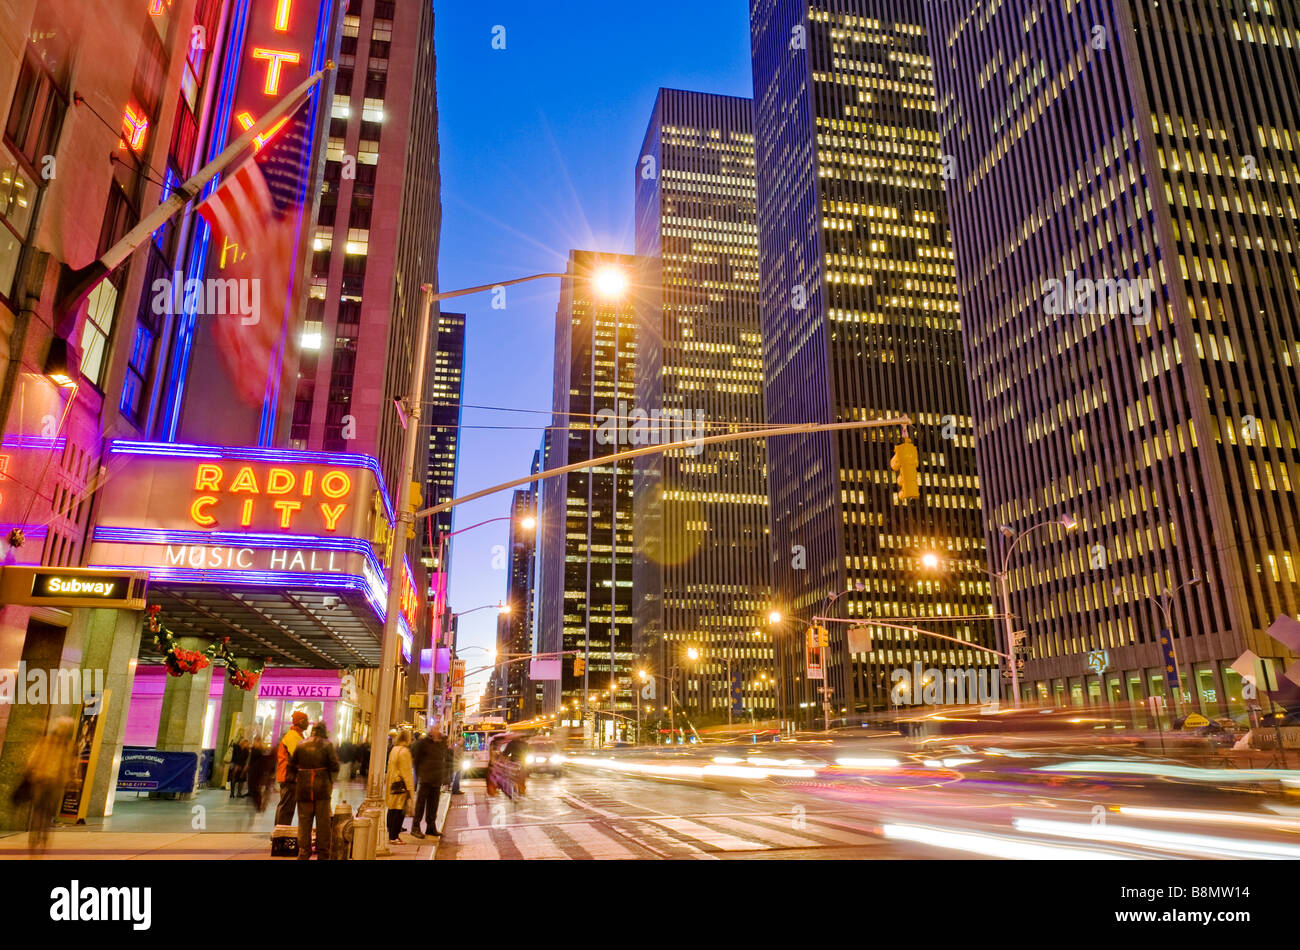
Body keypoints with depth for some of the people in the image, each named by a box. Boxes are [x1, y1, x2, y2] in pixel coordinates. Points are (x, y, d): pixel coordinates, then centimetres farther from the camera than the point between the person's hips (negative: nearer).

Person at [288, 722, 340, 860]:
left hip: (303, 788, 2)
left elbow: (291, 766, 7)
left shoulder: (301, 745, 5)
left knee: (304, 822, 8)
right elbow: (335, 766, -9)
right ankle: (323, 853, 9)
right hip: (322, 788, -2)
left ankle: (303, 854, 7)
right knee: (323, 822, 6)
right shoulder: (327, 745, -4)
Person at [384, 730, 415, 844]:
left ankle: (391, 834, 20)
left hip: (392, 783, 9)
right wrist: (410, 787, -13)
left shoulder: (394, 750, 12)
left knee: (392, 809, 14)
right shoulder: (404, 751, -15)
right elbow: (406, 771, -16)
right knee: (400, 811, -6)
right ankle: (393, 837, -6)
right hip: (401, 785, -9)